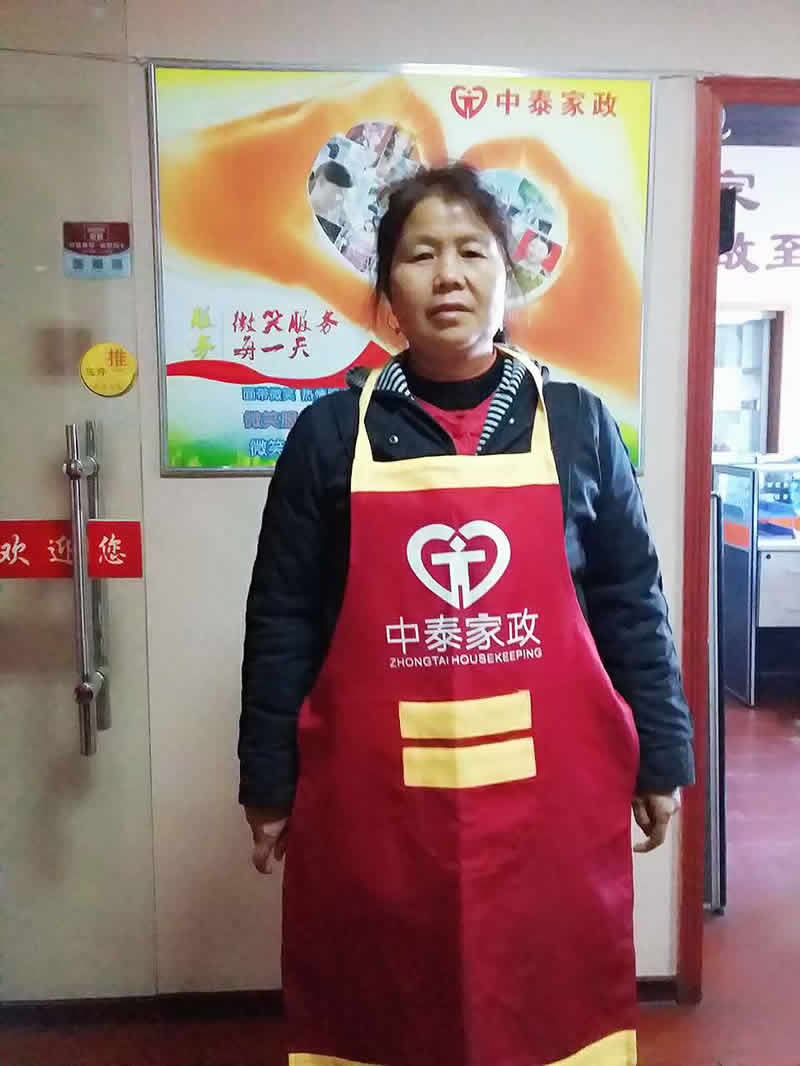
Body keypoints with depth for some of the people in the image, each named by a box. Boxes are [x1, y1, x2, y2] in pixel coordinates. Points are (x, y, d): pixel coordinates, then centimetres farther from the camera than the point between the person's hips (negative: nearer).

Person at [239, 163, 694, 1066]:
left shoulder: (577, 423, 1)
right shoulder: (330, 432, -1)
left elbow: (631, 605, 6)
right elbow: (282, 621, 1)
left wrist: (662, 755, 8)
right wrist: (267, 784, 3)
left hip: (550, 791, 1)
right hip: (373, 798, 0)